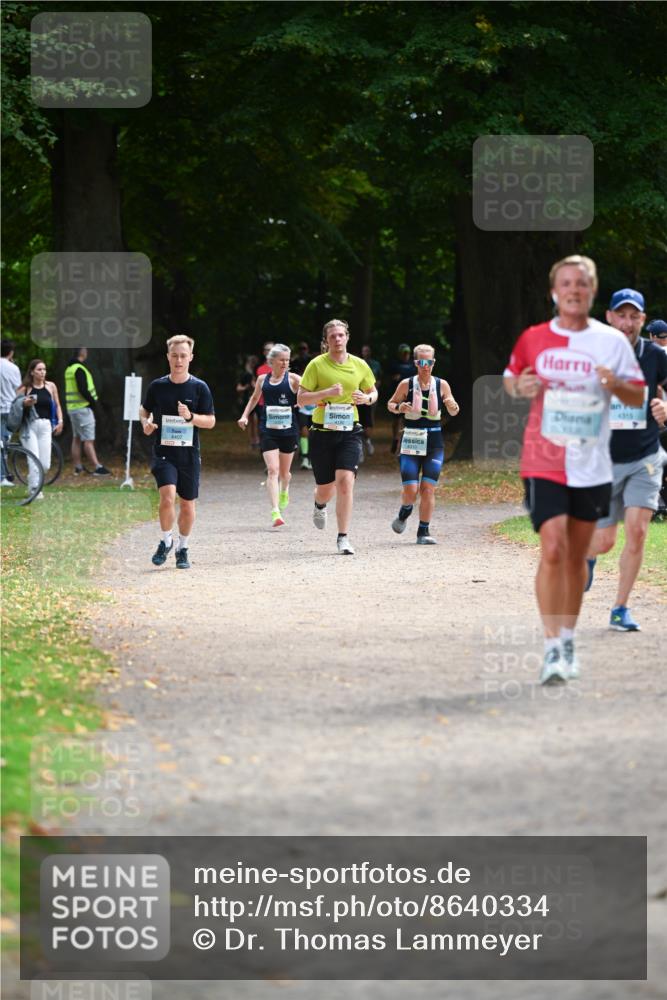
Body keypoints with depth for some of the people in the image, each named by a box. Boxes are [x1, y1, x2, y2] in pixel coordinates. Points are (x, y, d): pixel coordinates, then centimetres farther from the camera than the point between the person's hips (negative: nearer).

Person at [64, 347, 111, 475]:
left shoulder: (69, 369, 13)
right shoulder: (79, 369, -17)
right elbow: (83, 390, -24)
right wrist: (93, 401, -11)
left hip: (72, 407, 10)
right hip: (83, 408, -10)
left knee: (76, 438, 13)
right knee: (89, 440, -11)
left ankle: (77, 467, 17)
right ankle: (97, 467, -14)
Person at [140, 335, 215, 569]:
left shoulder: (199, 388, -1)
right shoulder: (157, 386, 2)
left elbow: (210, 421, 0)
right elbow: (144, 409, 18)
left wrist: (190, 417, -19)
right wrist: (146, 423, -4)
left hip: (189, 453, 1)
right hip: (163, 452, -1)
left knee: (187, 503, 8)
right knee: (167, 496, -20)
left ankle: (183, 549, 26)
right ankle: (166, 541, 1)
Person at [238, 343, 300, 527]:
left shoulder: (293, 379, -3)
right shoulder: (262, 380, 6)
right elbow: (254, 398, 23)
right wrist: (245, 416, 14)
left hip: (288, 431, 0)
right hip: (268, 431, 0)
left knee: (284, 472, 13)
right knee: (272, 469, -14)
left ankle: (284, 491, 49)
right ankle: (275, 512, -19)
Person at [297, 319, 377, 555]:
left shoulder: (360, 365, 4)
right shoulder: (317, 365, -4)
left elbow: (373, 392, 19)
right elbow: (301, 399, -5)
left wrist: (367, 398, -5)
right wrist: (327, 392, -20)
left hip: (349, 432, 1)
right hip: (322, 432, -1)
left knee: (345, 481, -17)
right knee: (325, 489, 6)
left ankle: (343, 538, -10)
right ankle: (320, 505, 46)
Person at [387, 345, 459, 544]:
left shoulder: (441, 385, 1)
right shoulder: (406, 385, -3)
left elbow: (453, 412, 11)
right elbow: (390, 404, 10)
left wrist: (452, 406, -13)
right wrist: (399, 408, -12)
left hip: (434, 442, 1)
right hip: (411, 441, -1)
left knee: (428, 488, -5)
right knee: (410, 491, -7)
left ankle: (423, 532, 6)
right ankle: (404, 513, 28)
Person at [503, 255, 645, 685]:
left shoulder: (612, 341, 0)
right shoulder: (533, 339, 0)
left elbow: (638, 396, 4)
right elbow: (510, 380, 14)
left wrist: (616, 385, -18)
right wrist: (519, 386, -9)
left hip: (592, 465, 2)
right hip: (544, 462, -2)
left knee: (577, 555, 11)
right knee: (553, 550, -15)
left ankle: (568, 640, 27)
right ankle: (552, 649, -13)